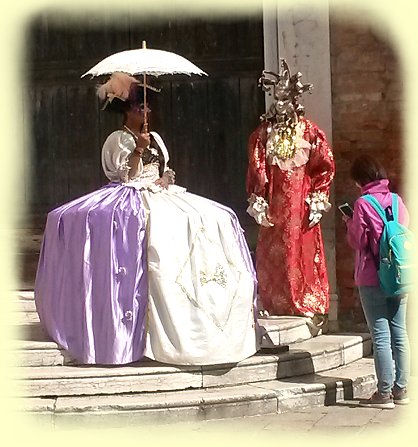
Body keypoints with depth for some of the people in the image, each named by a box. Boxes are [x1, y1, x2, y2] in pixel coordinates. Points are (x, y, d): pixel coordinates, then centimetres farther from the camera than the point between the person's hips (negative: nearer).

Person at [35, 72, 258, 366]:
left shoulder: (155, 139, 22)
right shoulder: (118, 139, 2)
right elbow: (125, 175, -7)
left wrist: (166, 179, 1)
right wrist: (138, 150, -17)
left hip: (160, 195, 7)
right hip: (132, 197, -7)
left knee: (215, 220, -12)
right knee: (163, 229, -37)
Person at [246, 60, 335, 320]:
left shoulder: (310, 132, 2)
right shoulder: (263, 134, 8)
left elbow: (325, 167, 1)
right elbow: (256, 171, 7)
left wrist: (317, 200, -4)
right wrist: (258, 202, -1)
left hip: (301, 206, -2)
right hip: (274, 207, 2)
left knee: (304, 254, -3)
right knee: (272, 257, 1)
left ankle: (310, 310, 2)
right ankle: (274, 310, 7)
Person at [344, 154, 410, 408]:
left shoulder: (363, 204, -11)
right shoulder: (397, 200, 5)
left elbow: (358, 241, -8)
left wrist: (350, 223, 9)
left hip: (373, 278, -5)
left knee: (381, 337, -4)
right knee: (399, 333, 10)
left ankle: (384, 394, -2)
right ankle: (401, 389, 15)